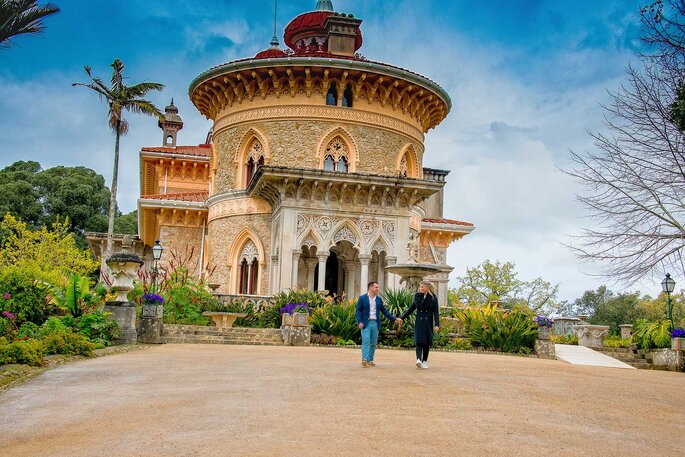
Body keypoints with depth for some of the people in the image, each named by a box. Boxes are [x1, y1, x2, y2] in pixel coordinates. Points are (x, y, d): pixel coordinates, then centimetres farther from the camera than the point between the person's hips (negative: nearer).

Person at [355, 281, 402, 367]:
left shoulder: (379, 299, 12)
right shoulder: (362, 298, 0)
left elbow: (384, 310, 16)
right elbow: (358, 311, -3)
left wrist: (394, 319, 11)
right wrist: (359, 322, -14)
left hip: (375, 323, 5)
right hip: (366, 323, -5)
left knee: (373, 343, 6)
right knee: (366, 341, -12)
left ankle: (370, 360, 14)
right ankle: (364, 359, -17)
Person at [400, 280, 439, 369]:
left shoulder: (433, 298, -1)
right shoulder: (417, 296, 6)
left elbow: (436, 312, -2)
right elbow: (412, 308, 13)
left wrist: (437, 324, -11)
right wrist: (402, 318, 10)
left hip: (428, 322, -1)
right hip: (419, 321, 1)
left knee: (427, 342, 4)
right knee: (419, 341, -11)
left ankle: (424, 361, 13)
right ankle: (418, 359, -24)